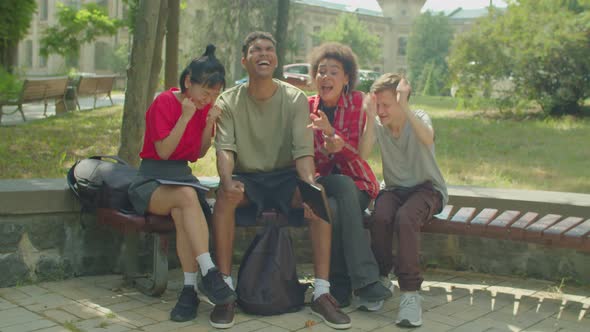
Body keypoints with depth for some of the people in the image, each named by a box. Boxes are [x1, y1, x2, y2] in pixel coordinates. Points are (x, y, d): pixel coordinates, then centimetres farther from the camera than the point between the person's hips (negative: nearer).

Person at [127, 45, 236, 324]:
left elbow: (199, 154, 11)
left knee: (181, 213, -33)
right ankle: (209, 272, -39)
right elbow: (164, 151, -13)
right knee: (187, 197, -37)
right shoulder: (164, 102, -9)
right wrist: (185, 117, -20)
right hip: (151, 180, -4)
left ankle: (190, 288, -31)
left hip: (182, 176, 4)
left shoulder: (205, 108, 8)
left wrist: (209, 124, -5)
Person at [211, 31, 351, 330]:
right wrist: (227, 179, -37)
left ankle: (321, 293, -26)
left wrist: (309, 182, -34)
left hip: (285, 176, 0)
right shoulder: (228, 101, -1)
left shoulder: (295, 99, -2)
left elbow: (303, 150, -12)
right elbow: (224, 148, -14)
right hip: (247, 178, 0)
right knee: (225, 195, -34)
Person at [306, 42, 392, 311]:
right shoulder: (307, 107, 2)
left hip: (355, 180, 0)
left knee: (337, 210, -35)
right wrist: (327, 149, -24)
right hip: (322, 180, 0)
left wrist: (331, 132, -26)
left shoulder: (356, 102, -1)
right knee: (345, 187, -35)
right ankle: (367, 283, -36)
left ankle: (340, 286, -25)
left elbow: (356, 151, -8)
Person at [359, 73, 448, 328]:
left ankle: (410, 292, -28)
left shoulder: (418, 118, -10)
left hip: (427, 188, -3)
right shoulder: (378, 125, -2)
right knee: (381, 216, -31)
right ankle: (379, 279, -11)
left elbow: (427, 139, -36)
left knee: (405, 218, -35)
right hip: (395, 189, 3)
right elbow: (362, 156, -21)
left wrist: (404, 107, -41)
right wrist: (370, 117, -27)